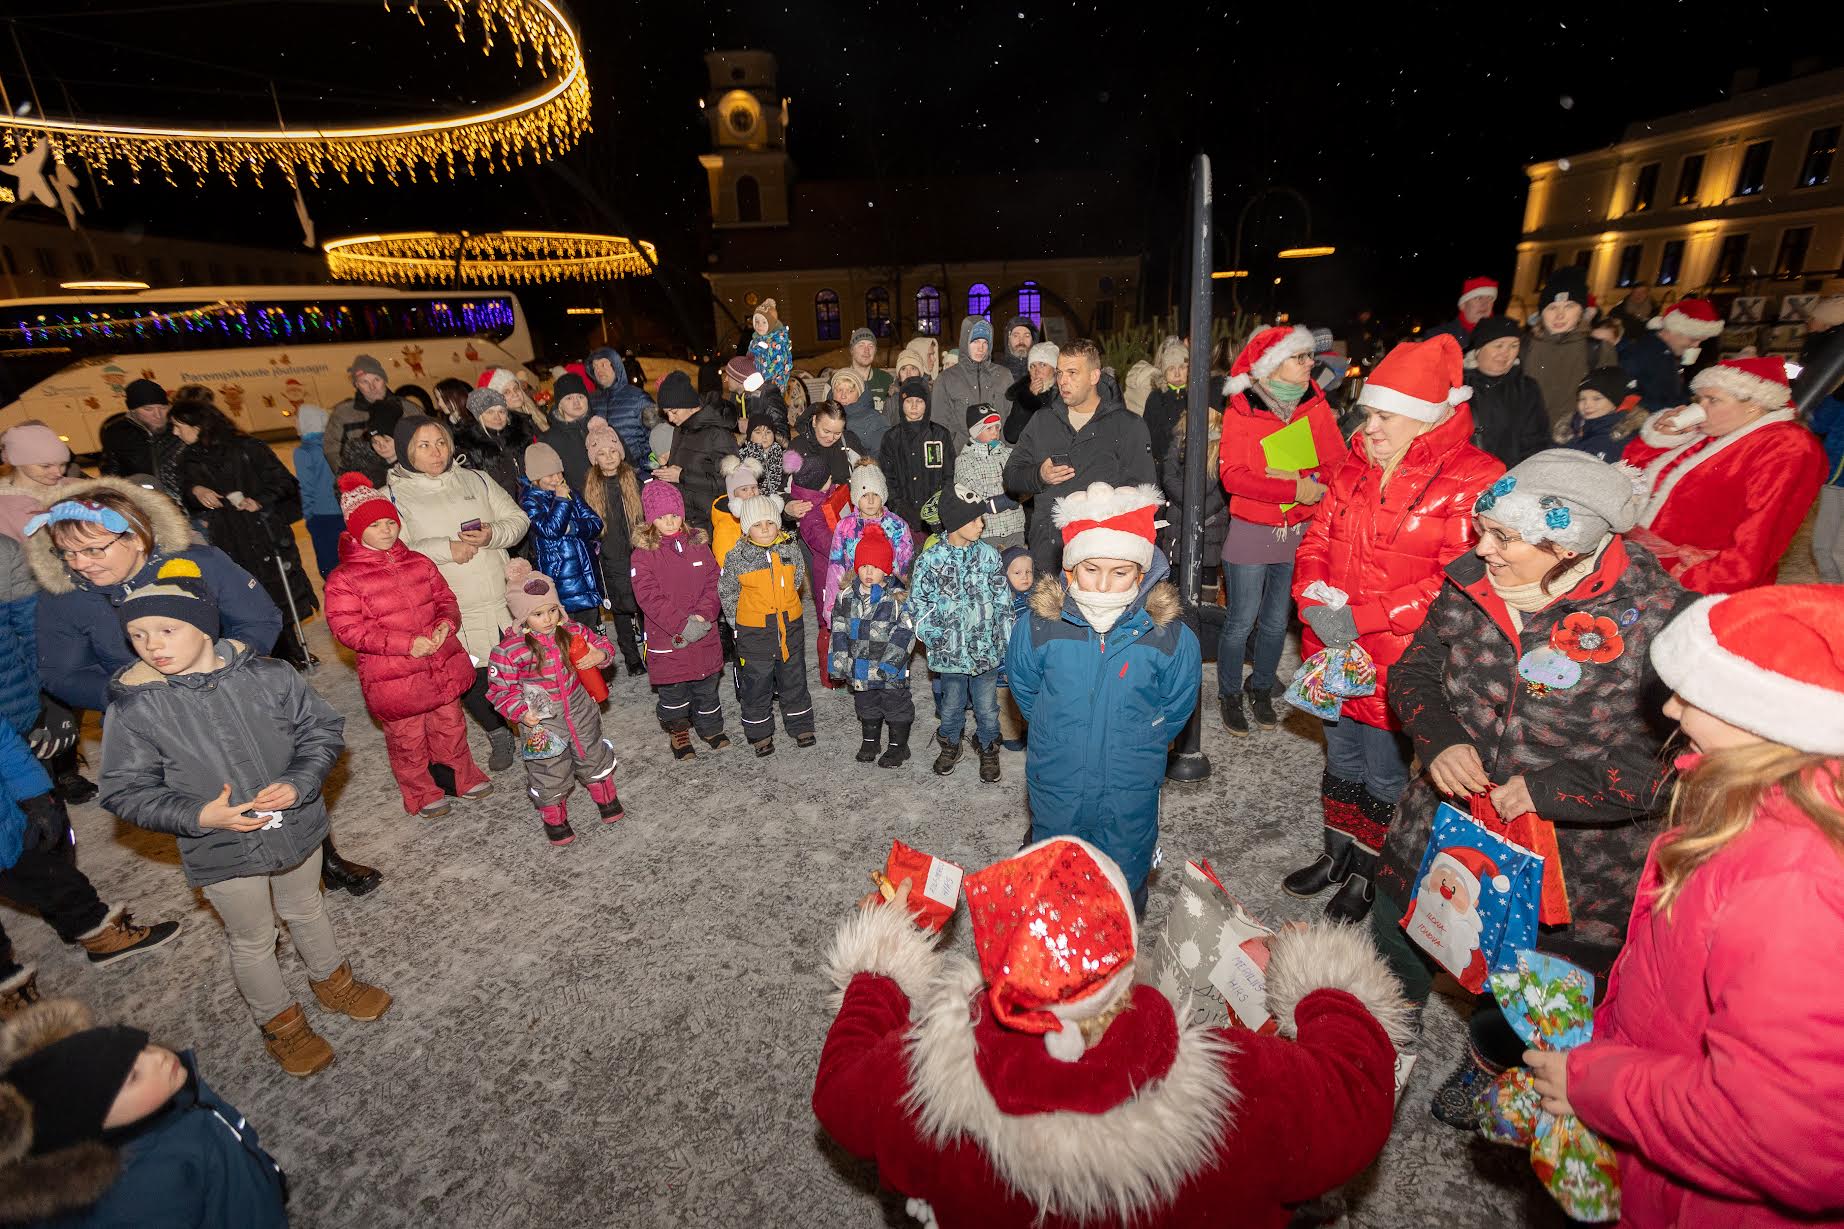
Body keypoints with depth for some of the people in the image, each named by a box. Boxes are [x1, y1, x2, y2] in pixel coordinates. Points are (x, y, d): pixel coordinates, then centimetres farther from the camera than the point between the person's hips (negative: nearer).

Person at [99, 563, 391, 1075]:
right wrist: (200, 816, -25)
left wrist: (299, 782, -22)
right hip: (222, 852, -1)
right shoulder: (133, 707, -17)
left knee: (306, 911, 26)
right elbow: (127, 791, -10)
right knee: (252, 941, 20)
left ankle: (332, 981, 52)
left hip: (296, 827, 1)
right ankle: (279, 1022, 44)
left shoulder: (266, 676, -15)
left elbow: (322, 728, -7)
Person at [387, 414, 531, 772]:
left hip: (502, 597, 2)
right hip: (454, 611, -2)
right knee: (471, 679, 4)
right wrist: (447, 549, -18)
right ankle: (498, 735, 29)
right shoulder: (395, 495, 0)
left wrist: (491, 535, -12)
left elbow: (518, 518, 7)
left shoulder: (474, 479, 9)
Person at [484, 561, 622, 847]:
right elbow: (500, 689, -9)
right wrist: (520, 713, -22)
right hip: (542, 721, -3)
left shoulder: (573, 631, -8)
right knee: (550, 770, 11)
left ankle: (606, 799, 44)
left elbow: (602, 644, 6)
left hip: (580, 710, 3)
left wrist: (600, 655, -17)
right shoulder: (509, 649, -17)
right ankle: (554, 819, 34)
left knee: (592, 756, 20)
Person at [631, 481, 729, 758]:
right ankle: (677, 730, 33)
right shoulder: (643, 553, -9)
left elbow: (713, 584, -1)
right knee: (673, 688, 11)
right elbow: (649, 596, -15)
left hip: (704, 633, 3)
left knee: (707, 684, 17)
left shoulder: (698, 543, 2)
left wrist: (702, 616, -16)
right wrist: (682, 624, -21)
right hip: (666, 638, -3)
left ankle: (710, 727, 36)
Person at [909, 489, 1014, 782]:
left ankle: (988, 749, 38)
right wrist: (932, 635, -8)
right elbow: (917, 601, 0)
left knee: (987, 707, 13)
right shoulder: (930, 559, -8)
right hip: (950, 651, 0)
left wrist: (1006, 642, 0)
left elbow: (1003, 601, 0)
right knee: (951, 705, 18)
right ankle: (950, 745, 44)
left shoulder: (988, 554, -5)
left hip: (986, 648, 1)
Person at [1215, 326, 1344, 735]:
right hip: (1251, 531, -3)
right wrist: (1296, 491, -22)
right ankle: (1230, 696, 23)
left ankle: (1261, 689, 33)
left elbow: (1337, 464, -2)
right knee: (1241, 622, 4)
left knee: (1276, 621, 13)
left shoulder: (1316, 405, 3)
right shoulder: (1240, 411, -8)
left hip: (1299, 532, 4)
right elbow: (1233, 476, -18)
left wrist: (1300, 478, -21)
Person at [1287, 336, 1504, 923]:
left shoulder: (1473, 481, -14)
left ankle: (1366, 873, 34)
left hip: (1399, 659, -6)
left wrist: (1362, 617, -24)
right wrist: (1314, 598, -10)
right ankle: (1336, 852, 42)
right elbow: (1317, 539, 9)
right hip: (1332, 650, 6)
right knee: (1341, 757, 22)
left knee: (1383, 773, 11)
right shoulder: (1355, 467, 5)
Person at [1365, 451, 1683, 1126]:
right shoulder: (1472, 583, -9)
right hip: (1446, 816, 4)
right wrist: (1439, 738, -17)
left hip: (1574, 859, -3)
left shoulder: (1657, 617, -22)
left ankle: (1486, 1063, 55)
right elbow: (1414, 669, 0)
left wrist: (1552, 788, -27)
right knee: (1397, 948, 23)